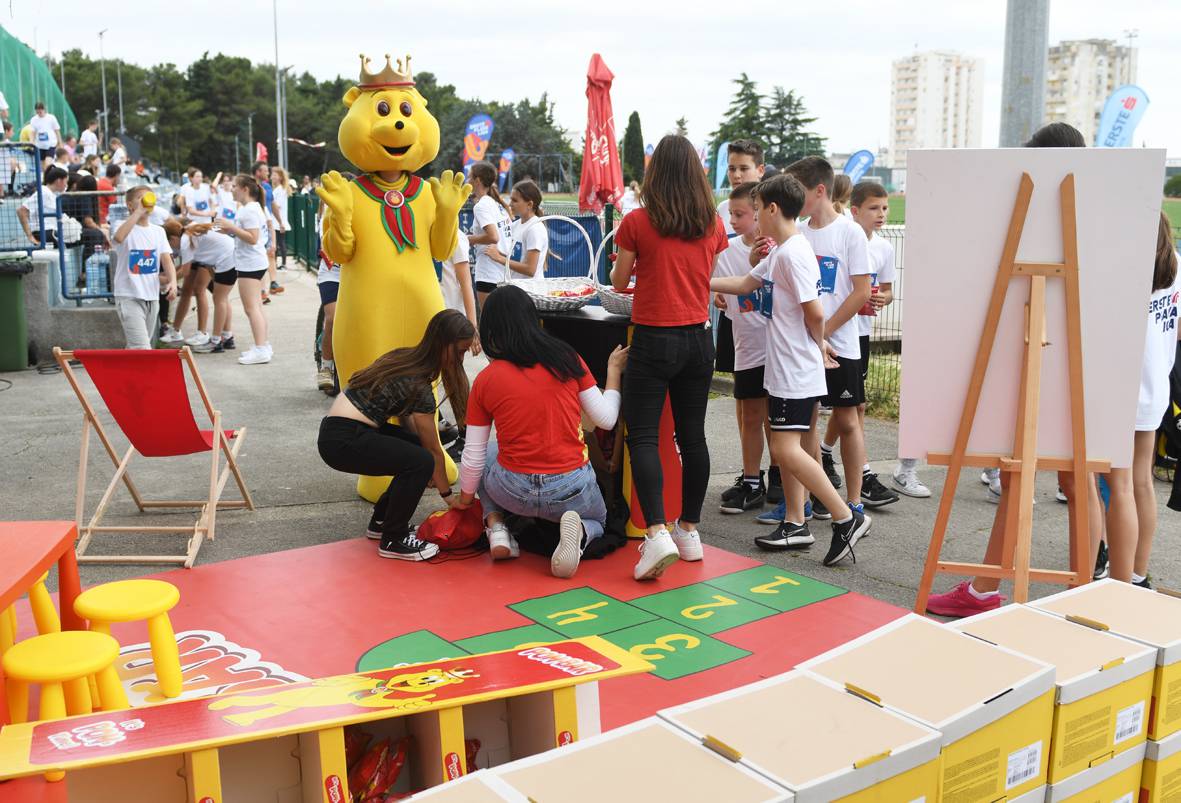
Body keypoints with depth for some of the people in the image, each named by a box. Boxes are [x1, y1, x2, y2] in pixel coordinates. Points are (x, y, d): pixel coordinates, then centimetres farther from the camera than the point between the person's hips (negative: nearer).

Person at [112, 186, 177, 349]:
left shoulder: (158, 231, 9)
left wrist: (172, 281, -17)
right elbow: (119, 237, -32)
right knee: (142, 348, -17)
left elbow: (167, 260, 2)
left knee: (135, 348, 17)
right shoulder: (125, 228, -7)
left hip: (152, 297, 6)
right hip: (129, 297, -6)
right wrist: (139, 211, -26)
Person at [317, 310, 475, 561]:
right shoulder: (418, 386, -18)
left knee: (417, 450, 10)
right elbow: (433, 449, -8)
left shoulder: (406, 358, 7)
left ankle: (381, 522, 22)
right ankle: (392, 541, -5)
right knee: (421, 461, -20)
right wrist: (447, 494, 4)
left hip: (350, 427, 10)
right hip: (341, 441, -10)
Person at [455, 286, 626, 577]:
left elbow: (473, 456, 2)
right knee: (598, 520, 33)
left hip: (513, 492, 0)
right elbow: (606, 419, 1)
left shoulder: (485, 380, -4)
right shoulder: (567, 360, -4)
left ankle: (495, 526, 10)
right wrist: (614, 370, 17)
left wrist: (465, 498, 21)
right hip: (572, 492, 0)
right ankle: (579, 531, -5)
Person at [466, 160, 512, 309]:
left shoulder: (481, 206, -11)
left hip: (488, 274, -9)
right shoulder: (498, 203, 14)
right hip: (504, 270, 9)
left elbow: (493, 237, -23)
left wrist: (471, 239, -8)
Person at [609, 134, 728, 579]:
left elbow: (619, 282, 1)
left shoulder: (637, 222, -10)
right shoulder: (713, 224, 2)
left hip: (654, 340, -4)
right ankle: (690, 530, 22)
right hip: (698, 338, 5)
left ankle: (658, 533, -15)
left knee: (643, 436, -1)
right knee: (692, 435, 12)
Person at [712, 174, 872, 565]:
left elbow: (814, 312, -21)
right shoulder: (779, 252, 13)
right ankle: (795, 525, 21)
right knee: (785, 447, 13)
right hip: (784, 368, 10)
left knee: (787, 449, -12)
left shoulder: (793, 253, -18)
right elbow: (745, 283, 24)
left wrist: (818, 345, -3)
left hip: (797, 371, -10)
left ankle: (847, 518, -6)